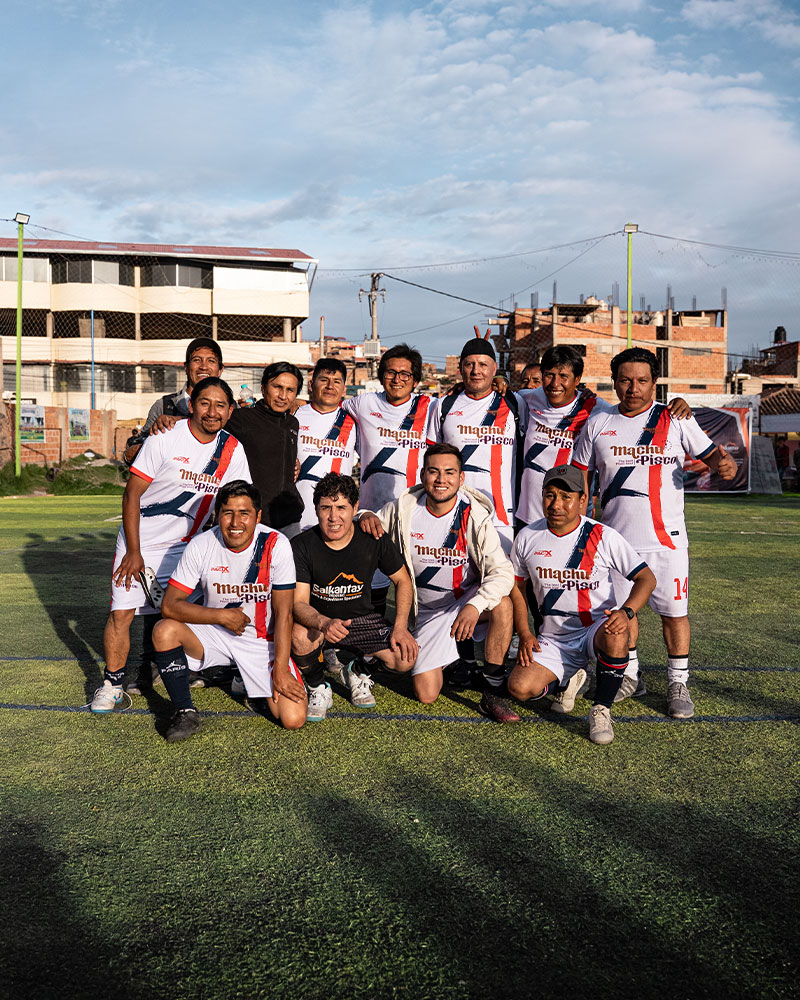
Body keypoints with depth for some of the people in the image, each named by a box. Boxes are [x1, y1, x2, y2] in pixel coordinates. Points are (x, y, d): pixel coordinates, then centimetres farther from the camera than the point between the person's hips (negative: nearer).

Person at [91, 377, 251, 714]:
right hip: (139, 542, -3)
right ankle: (112, 682, 12)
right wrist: (133, 552, -15)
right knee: (122, 613, -4)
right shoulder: (165, 439, -16)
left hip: (184, 546, 3)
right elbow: (131, 494, -13)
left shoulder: (233, 452, -5)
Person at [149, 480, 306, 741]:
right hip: (214, 633, 1)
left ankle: (261, 688, 18)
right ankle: (185, 713, -8)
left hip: (263, 640, -1)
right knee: (164, 631, -28)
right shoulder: (201, 546, -13)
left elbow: (284, 614, -14)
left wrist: (280, 670, -18)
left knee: (293, 719, -16)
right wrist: (223, 616, -23)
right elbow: (169, 605, -15)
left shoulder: (276, 545, -17)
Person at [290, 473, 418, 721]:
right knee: (300, 635, -37)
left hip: (361, 618, 2)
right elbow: (299, 602, -22)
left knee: (406, 658, -20)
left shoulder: (374, 540, -12)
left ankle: (358, 671, 14)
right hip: (317, 619, -2)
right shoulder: (301, 545, -18)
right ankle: (318, 688, -4)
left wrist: (400, 626, -11)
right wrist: (324, 623, -44)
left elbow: (402, 580, 2)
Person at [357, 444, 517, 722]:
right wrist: (365, 516, -17)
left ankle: (492, 693, -21)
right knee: (426, 694, -8)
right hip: (428, 611, 2)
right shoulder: (404, 509, -9)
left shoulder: (474, 516, -16)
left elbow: (502, 571, -24)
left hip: (468, 598, -2)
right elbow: (373, 522, 9)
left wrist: (475, 605, -41)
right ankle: (453, 662, 28)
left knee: (502, 603, -37)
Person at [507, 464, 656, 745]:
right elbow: (516, 586, 11)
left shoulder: (603, 536, -10)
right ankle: (569, 680, 14)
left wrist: (626, 611, -28)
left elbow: (646, 578, -8)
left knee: (616, 633, -38)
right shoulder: (528, 537, -1)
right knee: (520, 687, -19)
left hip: (596, 629, -3)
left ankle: (601, 709, -15)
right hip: (553, 639, 3)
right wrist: (524, 634, 0)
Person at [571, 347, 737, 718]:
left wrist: (725, 464, -21)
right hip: (615, 538, 2)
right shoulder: (597, 423, 5)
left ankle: (678, 684, 16)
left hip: (666, 538, -2)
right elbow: (579, 477, 11)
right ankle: (629, 676, 28)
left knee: (673, 611, 1)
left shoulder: (675, 419, 0)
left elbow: (711, 453, 2)